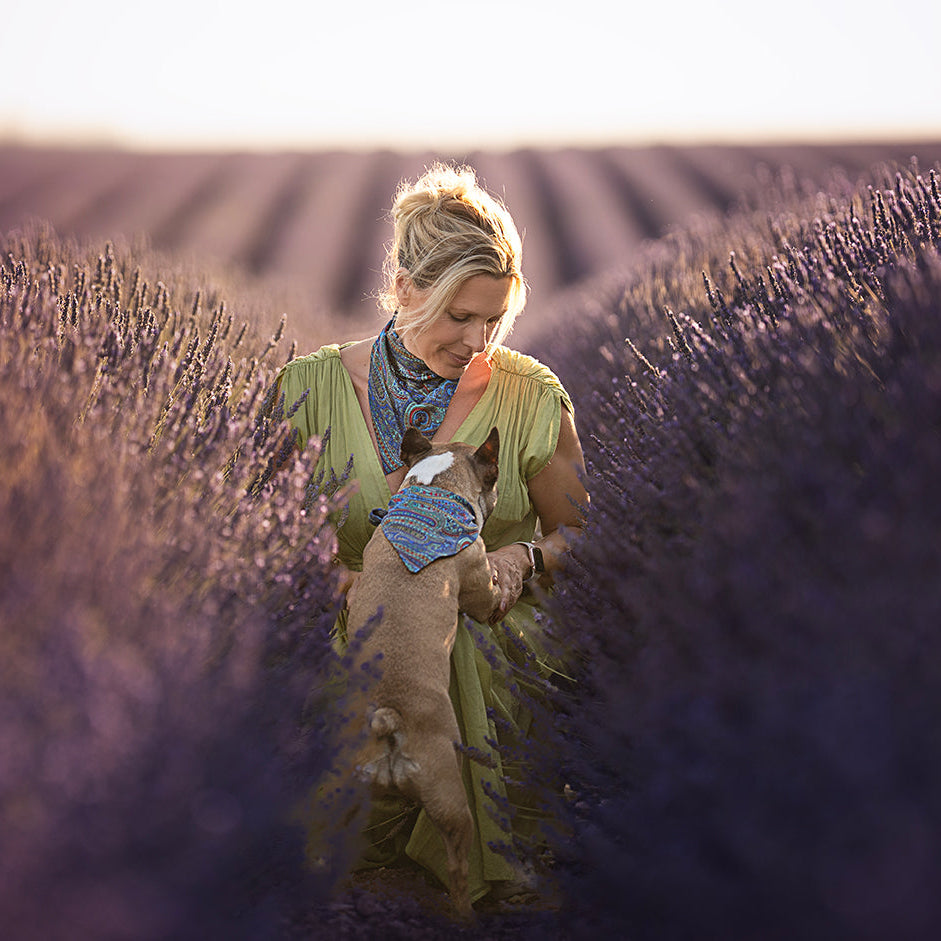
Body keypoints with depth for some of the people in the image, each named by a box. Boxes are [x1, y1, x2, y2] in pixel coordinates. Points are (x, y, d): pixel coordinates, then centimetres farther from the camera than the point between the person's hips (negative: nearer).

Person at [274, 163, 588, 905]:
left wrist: (527, 559, -12)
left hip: (492, 671, 0)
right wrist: (351, 581, -15)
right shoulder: (316, 386, -1)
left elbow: (579, 533, 10)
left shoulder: (531, 395, -1)